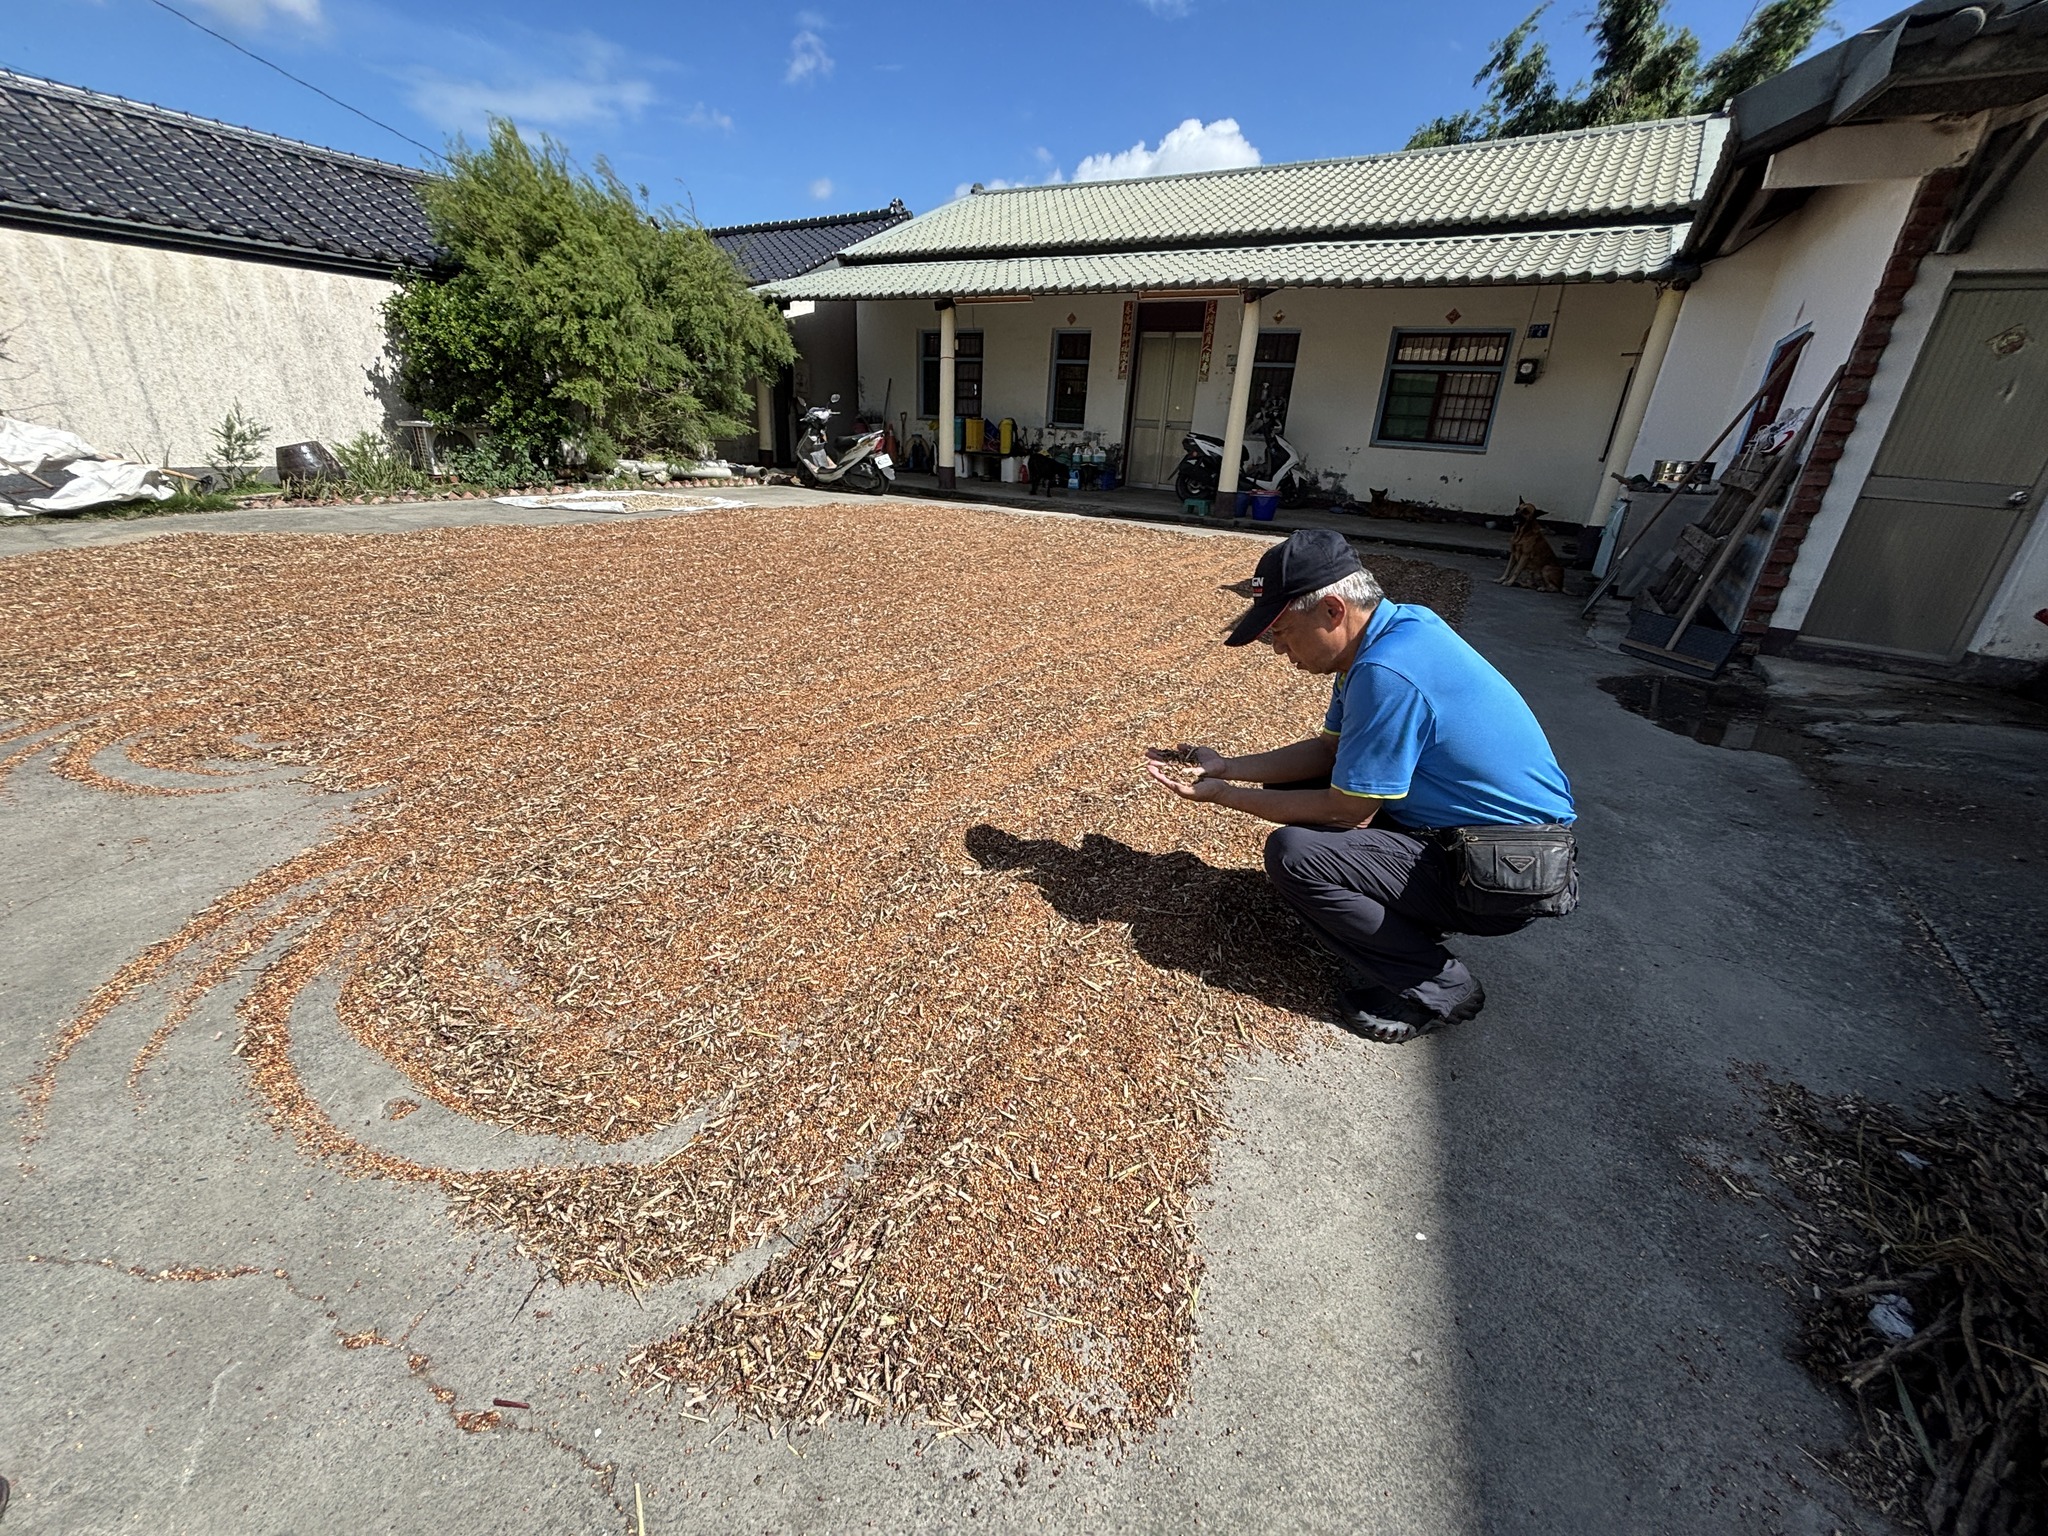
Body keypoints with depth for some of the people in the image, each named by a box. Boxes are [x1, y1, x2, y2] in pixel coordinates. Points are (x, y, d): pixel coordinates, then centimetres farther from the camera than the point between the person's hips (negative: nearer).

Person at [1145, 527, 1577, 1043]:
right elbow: (1329, 748, 9)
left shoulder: (1385, 672, -28)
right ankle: (1410, 922, 17)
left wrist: (1223, 795, -12)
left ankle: (1438, 989, -2)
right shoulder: (1392, 627, 2)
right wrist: (1224, 767, 4)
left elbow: (1348, 812, -21)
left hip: (1508, 874, -10)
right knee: (1306, 789, 11)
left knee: (1292, 853, -22)